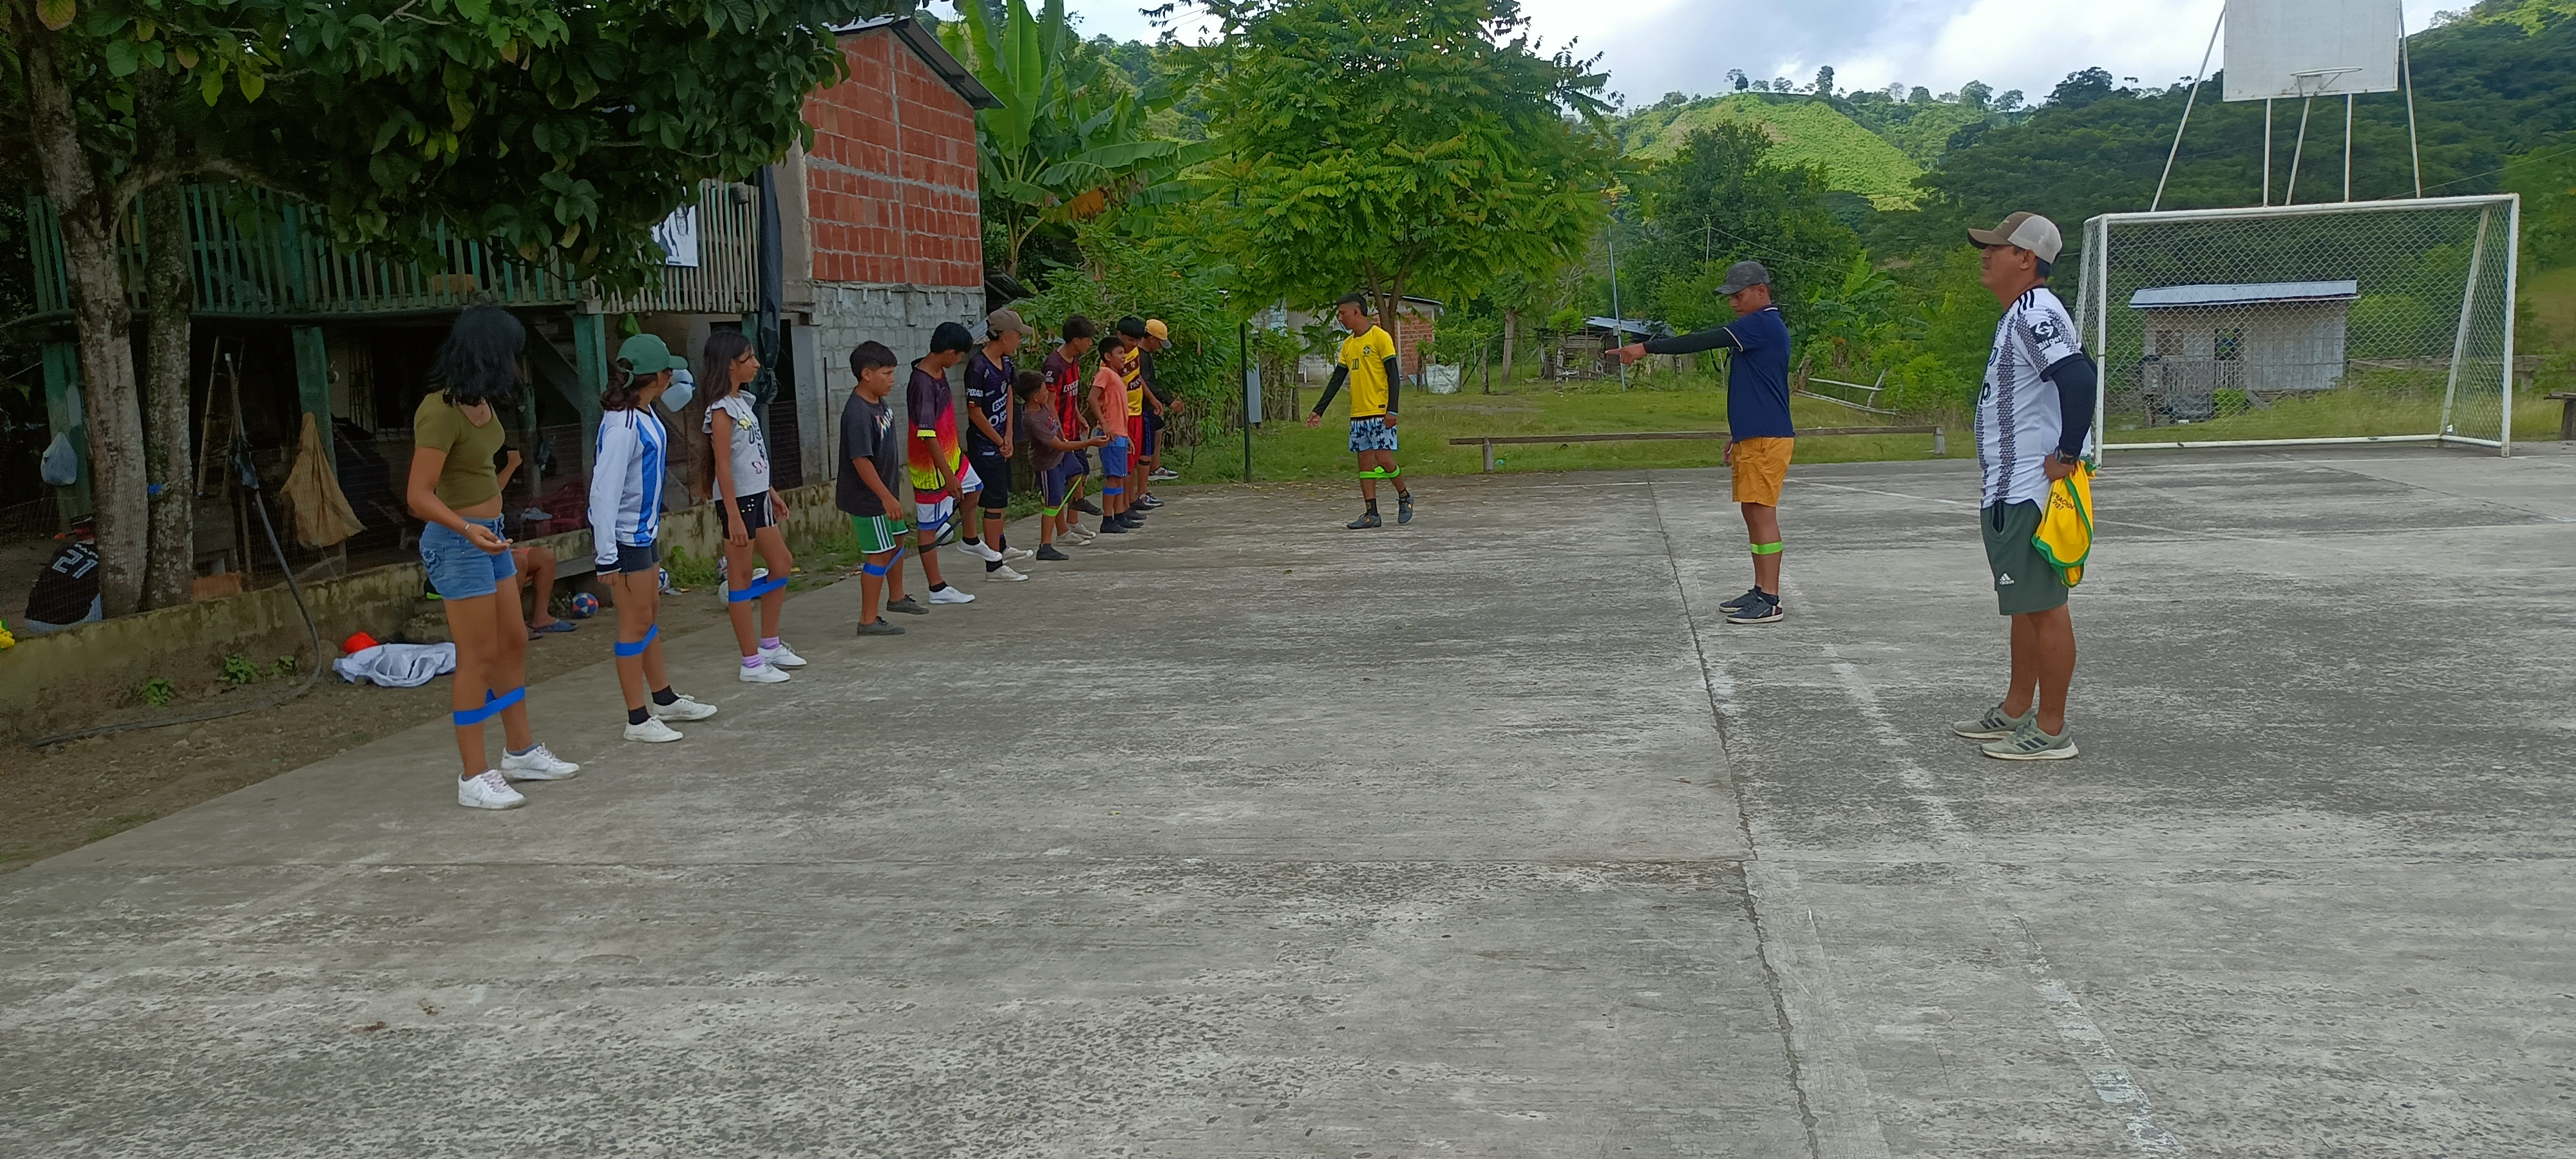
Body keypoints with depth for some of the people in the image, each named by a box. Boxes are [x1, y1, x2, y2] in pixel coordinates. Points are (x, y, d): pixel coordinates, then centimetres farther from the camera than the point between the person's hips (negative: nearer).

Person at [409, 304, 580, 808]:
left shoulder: (480, 402, 5)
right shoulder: (441, 412, -21)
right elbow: (418, 495, -25)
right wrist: (468, 529, -40)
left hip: (488, 535, 9)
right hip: (457, 541, -9)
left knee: (513, 642, 15)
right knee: (478, 657, -5)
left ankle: (520, 752, 27)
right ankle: (474, 777, 3)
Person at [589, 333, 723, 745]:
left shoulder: (646, 414, 4)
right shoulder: (621, 426, -24)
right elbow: (604, 491, -25)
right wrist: (605, 555, -25)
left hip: (645, 530, 10)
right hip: (624, 536, -10)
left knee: (651, 615, 19)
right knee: (635, 622, -2)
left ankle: (664, 699, 33)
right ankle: (638, 719, 7)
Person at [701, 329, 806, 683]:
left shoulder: (742, 401, 12)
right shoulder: (722, 410, -15)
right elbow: (722, 467, -19)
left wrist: (771, 493, 21)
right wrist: (734, 517, -22)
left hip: (758, 496, 10)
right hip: (738, 500, -10)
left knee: (782, 565, 16)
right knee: (742, 578, -2)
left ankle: (770, 645, 28)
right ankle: (752, 663, 4)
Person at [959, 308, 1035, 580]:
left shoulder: (1005, 361, 3)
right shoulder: (978, 366, -23)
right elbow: (975, 411, -20)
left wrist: (1008, 437, 3)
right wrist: (999, 441, -9)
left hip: (1000, 441, 9)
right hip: (984, 443, -9)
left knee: (1001, 496, 22)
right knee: (995, 501, -4)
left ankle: (1000, 547, 40)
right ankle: (994, 565, 3)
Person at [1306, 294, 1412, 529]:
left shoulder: (1380, 337, -7)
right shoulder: (1348, 345, 14)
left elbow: (1394, 375, -10)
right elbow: (1336, 381, 18)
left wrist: (1392, 410, -18)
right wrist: (1318, 411, 14)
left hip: (1380, 413, -7)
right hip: (1358, 415, 7)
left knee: (1384, 459, -10)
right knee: (1365, 463, 4)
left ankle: (1404, 497, 14)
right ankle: (1372, 514, 5)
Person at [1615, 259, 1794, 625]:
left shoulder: (1763, 324, -14)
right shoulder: (1761, 327, 19)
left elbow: (1705, 341, -21)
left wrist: (1647, 347, -20)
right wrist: (1737, 433, 27)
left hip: (1767, 439, -11)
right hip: (1752, 437, 11)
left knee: (1762, 512, -9)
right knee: (1752, 513, 12)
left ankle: (1770, 601, -8)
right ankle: (1760, 591, 18)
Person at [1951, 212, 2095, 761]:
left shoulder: (2035, 315, -18)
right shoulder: (2021, 315, 15)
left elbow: (2079, 378, -32)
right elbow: (2073, 376, 24)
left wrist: (2067, 456, -25)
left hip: (2030, 491, -11)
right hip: (2012, 489, 11)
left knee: (2044, 607, -4)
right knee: (2026, 605, 18)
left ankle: (2051, 730, 3)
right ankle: (2016, 711, 30)